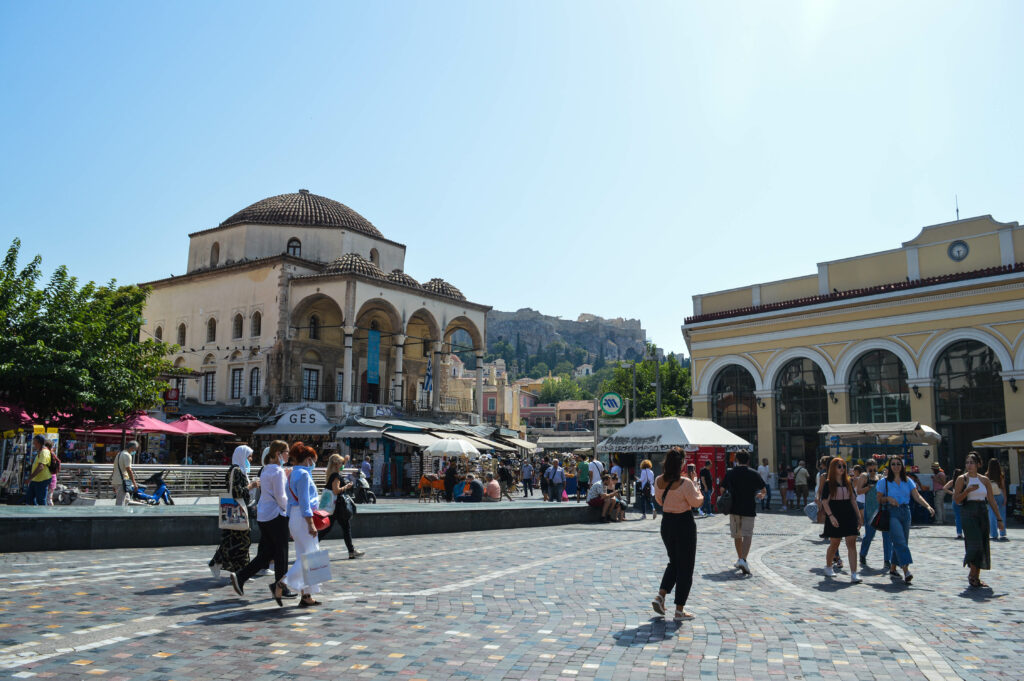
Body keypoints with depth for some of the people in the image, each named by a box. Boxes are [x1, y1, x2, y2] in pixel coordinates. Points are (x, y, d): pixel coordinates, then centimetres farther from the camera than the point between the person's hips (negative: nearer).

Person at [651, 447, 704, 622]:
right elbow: (696, 502, -7)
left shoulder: (658, 481, -3)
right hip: (684, 524, -6)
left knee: (673, 562, 23)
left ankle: (660, 596, 7)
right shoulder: (685, 483, -20)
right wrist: (699, 493, 12)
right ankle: (679, 610, 10)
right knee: (685, 567, 6)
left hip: (666, 522, 6)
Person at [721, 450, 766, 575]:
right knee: (747, 534, -5)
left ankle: (740, 559, 28)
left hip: (734, 508, 2)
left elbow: (722, 490, 8)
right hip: (749, 509, -2)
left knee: (737, 535, 16)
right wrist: (761, 495, 28)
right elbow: (763, 489, 7)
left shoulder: (730, 473, 2)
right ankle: (743, 560, -22)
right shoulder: (754, 474, -2)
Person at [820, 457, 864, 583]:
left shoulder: (848, 482, 10)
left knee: (852, 544, -7)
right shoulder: (828, 483, -4)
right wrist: (831, 516, -19)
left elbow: (853, 499, 14)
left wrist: (859, 515, 10)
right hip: (835, 518, -3)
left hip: (849, 516, 3)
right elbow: (825, 502, -8)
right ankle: (828, 567, 31)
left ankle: (853, 574, -11)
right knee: (834, 544, 8)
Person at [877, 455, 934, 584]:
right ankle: (906, 571, -27)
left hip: (905, 512, 5)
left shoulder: (908, 481, 12)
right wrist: (888, 499, -15)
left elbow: (917, 496, 2)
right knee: (900, 541, -17)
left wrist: (928, 506, -13)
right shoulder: (884, 481, 2)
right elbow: (879, 499, 5)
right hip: (892, 512, -5)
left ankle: (893, 569, 21)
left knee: (903, 542, 7)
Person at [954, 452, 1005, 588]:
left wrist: (999, 519, 7)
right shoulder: (962, 479, -1)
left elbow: (992, 500, 11)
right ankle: (972, 575, 2)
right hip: (968, 512, -4)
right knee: (975, 543, -12)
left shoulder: (985, 480, 9)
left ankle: (976, 577, 15)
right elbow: (956, 500, -4)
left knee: (983, 545, 5)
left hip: (983, 513, 4)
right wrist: (967, 491, -19)